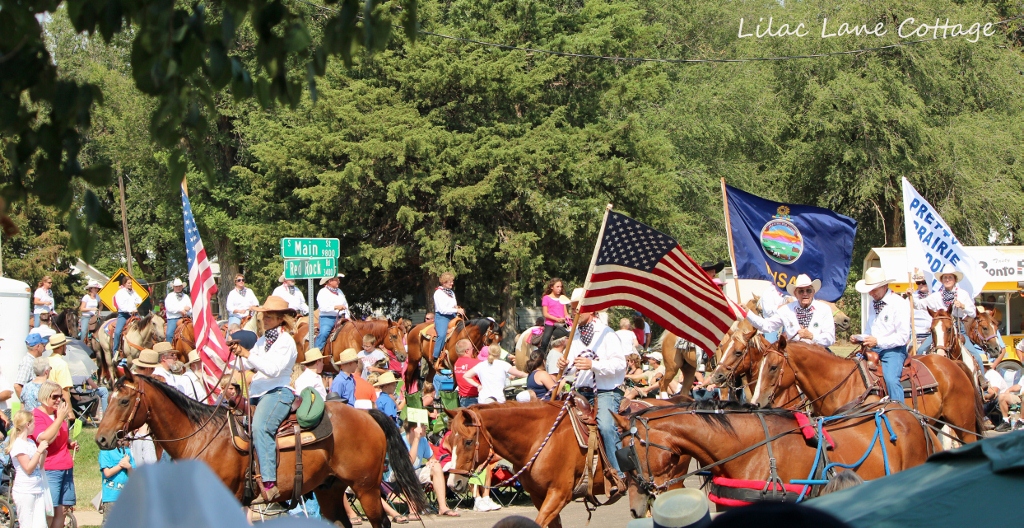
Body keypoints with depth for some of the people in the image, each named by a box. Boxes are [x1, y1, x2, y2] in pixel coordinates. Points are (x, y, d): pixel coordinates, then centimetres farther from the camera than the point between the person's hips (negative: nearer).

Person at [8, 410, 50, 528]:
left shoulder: (31, 442, 14)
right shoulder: (18, 445, -12)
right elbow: (28, 468, -17)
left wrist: (44, 452, 2)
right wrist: (39, 451, -18)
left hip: (38, 490, 8)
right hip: (25, 491, -8)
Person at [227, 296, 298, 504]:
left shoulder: (286, 342, -5)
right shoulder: (262, 341, 20)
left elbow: (273, 369, -18)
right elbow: (247, 366, 15)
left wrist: (248, 354, -22)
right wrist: (239, 353, -3)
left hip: (278, 393, -10)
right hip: (257, 394, 10)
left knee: (260, 427, -33)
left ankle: (269, 484, -42)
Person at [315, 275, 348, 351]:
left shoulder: (339, 291, 19)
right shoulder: (323, 292, -3)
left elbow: (345, 305, 21)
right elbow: (323, 307, -16)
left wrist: (347, 317, 6)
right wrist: (336, 307, -27)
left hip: (340, 318, 6)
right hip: (327, 318, -6)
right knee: (323, 333, -29)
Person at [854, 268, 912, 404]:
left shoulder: (900, 303, -10)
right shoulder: (873, 303, 14)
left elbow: (903, 337, -16)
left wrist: (878, 341, -21)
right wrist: (859, 338, 4)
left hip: (893, 350, -8)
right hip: (873, 350, 8)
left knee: (891, 379, -30)